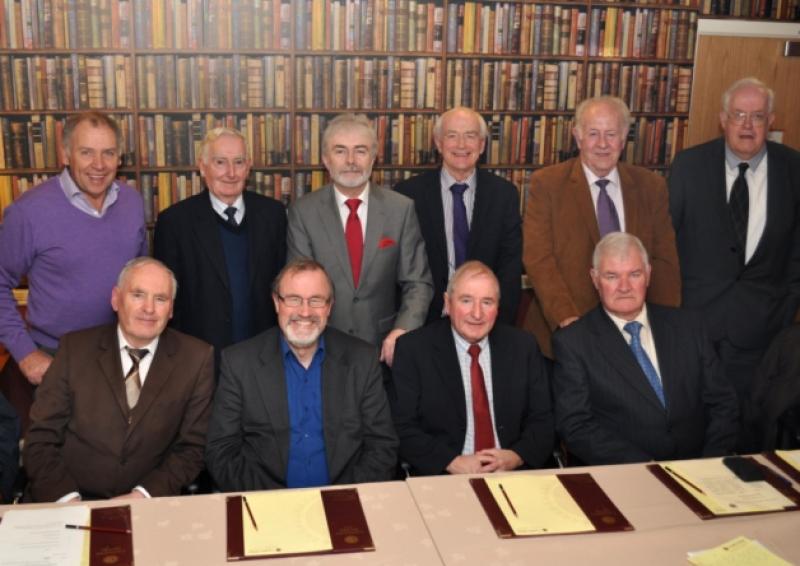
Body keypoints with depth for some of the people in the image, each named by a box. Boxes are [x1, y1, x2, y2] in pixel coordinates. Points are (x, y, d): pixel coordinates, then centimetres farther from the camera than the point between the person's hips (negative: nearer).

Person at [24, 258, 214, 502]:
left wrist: (144, 494, -12)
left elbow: (192, 447, 2)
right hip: (75, 505, 0)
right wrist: (67, 498, -14)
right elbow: (41, 439, 2)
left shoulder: (196, 358, 0)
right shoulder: (75, 348, 2)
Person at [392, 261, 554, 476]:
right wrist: (452, 462, -17)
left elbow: (542, 420, 9)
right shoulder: (413, 349, -1)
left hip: (513, 476, 1)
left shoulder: (522, 347, 8)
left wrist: (516, 456, -10)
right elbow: (402, 428, -4)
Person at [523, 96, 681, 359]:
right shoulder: (546, 184, -2)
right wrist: (566, 318, -19)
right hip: (563, 334, -2)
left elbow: (664, 260, 6)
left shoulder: (651, 186, 7)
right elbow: (538, 258, -9)